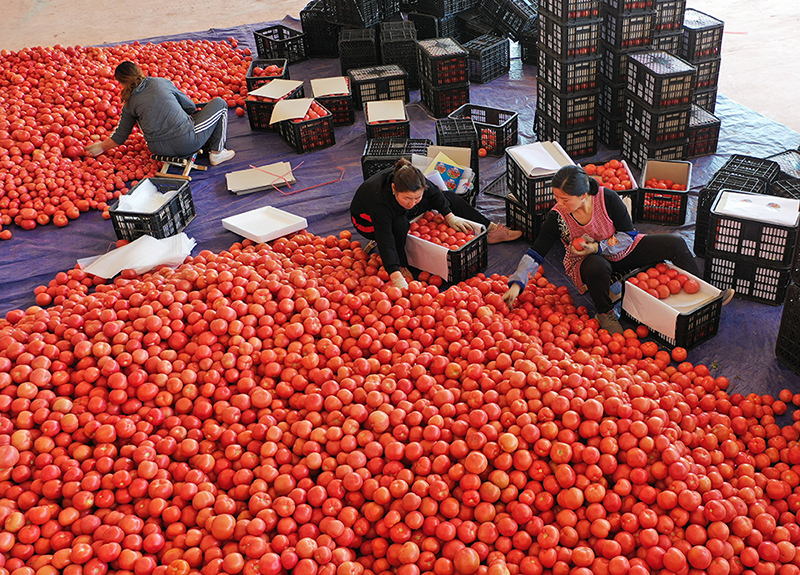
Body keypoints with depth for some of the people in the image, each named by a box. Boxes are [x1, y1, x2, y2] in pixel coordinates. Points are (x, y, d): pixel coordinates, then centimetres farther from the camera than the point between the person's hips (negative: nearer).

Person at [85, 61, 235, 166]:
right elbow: (190, 106, 14)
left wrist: (100, 147, 33)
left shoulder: (130, 103, 7)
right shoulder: (162, 82, 5)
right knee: (219, 103, 18)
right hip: (187, 142, -4)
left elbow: (119, 138, 14)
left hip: (159, 150, 4)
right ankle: (216, 152, 14)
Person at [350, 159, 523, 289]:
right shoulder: (380, 200, -46)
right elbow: (385, 240, -50)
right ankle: (401, 265, -18)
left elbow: (433, 192, -9)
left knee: (449, 198, 3)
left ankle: (489, 231, 13)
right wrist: (397, 278, -58)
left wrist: (450, 216, -6)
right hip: (368, 221, -6)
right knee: (399, 224, -41)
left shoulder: (414, 180, -32)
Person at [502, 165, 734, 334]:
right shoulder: (557, 217, -23)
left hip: (621, 250, 2)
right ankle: (604, 312, -11)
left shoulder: (607, 198, -24)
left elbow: (628, 234, -16)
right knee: (596, 267, -40)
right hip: (589, 261, -2)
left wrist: (599, 247, -31)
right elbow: (536, 253, -21)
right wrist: (516, 284, -32)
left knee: (676, 244, -9)